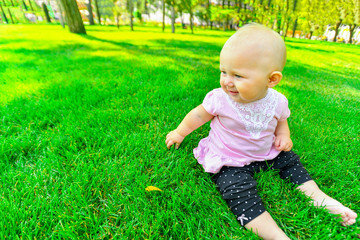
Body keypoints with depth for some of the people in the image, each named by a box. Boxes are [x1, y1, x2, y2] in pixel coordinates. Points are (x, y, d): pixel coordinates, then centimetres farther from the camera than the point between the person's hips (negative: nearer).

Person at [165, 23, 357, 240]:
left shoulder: (277, 101, -11)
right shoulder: (220, 99, -21)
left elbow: (281, 121, 13)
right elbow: (199, 115, -4)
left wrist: (283, 135, -7)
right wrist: (180, 133, 6)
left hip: (265, 154, 5)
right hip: (229, 160, -4)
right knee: (239, 191, -26)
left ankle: (318, 196, 29)